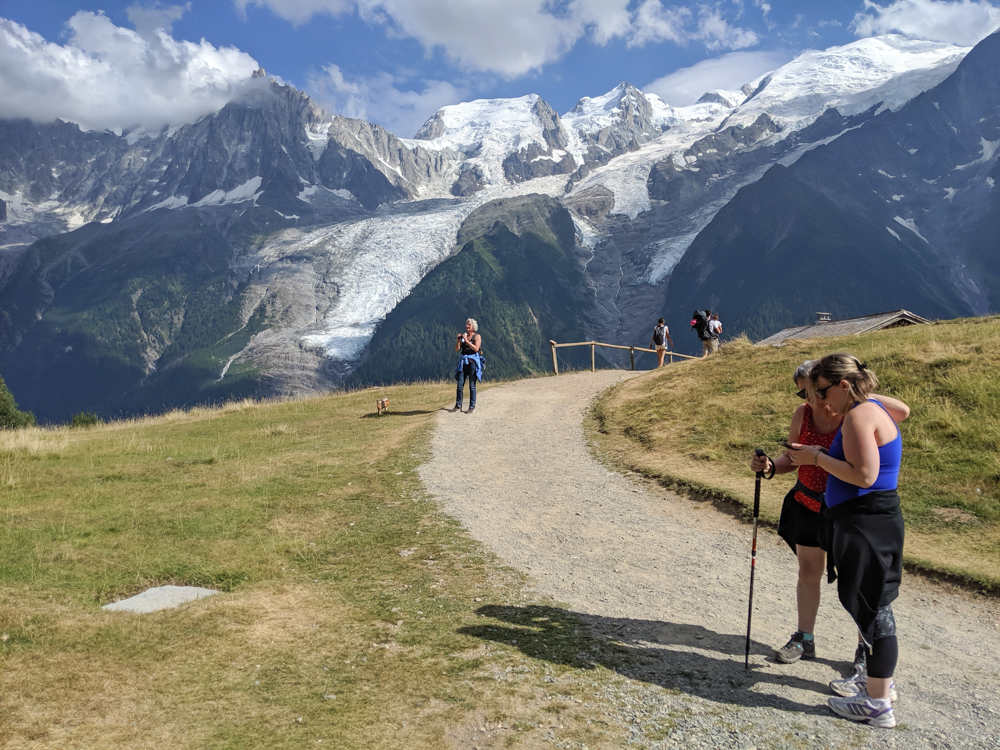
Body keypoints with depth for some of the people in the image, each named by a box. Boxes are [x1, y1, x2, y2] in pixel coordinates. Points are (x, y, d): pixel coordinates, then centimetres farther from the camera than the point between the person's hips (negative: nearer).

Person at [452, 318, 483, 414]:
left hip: (473, 362, -4)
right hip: (463, 362, 4)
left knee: (472, 386, -2)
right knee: (460, 385, 1)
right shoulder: (462, 336, 13)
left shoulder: (477, 336, 2)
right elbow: (457, 349, 7)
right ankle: (458, 406, 6)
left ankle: (472, 407, 3)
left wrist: (466, 340, -15)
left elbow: (476, 348, -13)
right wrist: (458, 340, -7)